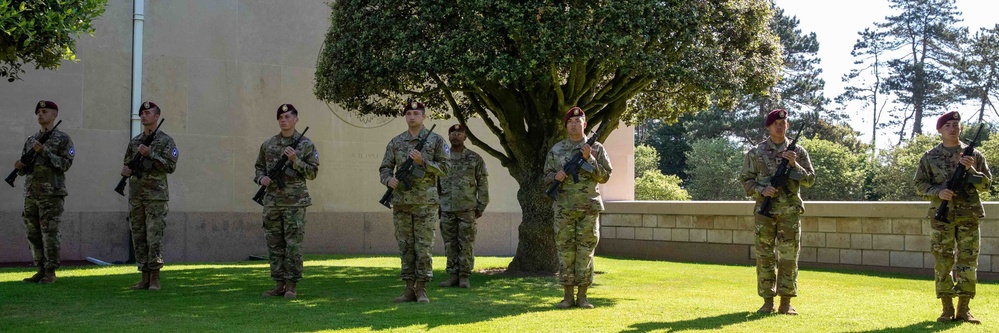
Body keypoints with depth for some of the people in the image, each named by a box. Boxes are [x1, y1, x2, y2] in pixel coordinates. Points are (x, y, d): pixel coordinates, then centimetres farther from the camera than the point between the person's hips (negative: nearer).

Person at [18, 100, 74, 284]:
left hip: (52, 195, -6)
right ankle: (41, 271, 12)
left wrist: (44, 151, -19)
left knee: (50, 234, -7)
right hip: (31, 195, 6)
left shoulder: (63, 139, 0)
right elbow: (24, 170, 17)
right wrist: (19, 166, -6)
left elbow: (65, 164, -11)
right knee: (33, 234, 6)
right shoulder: (31, 140, 17)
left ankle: (50, 273, -2)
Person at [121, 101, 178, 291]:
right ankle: (145, 278, 10)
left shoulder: (166, 141, -1)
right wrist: (125, 171, -3)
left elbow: (171, 166, -10)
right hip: (136, 195, 6)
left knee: (154, 238, -8)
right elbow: (127, 165, 20)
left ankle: (155, 279, -3)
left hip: (156, 196, -5)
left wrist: (150, 154, -18)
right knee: (139, 238, 5)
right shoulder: (134, 142, 15)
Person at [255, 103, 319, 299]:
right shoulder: (268, 145, 11)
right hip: (272, 201, 4)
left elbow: (312, 173, -2)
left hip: (295, 202, -4)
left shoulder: (305, 145, 0)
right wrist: (261, 178, -4)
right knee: (274, 245, 6)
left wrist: (295, 160, -16)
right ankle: (279, 284, 13)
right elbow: (259, 167, 18)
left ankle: (292, 286, 1)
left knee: (293, 245, -4)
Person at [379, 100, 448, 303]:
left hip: (425, 203, -3)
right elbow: (385, 168, 9)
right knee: (405, 247, 5)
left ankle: (422, 290, 4)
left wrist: (422, 161, -16)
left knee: (423, 247, -3)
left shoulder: (435, 140, 2)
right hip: (401, 202, 3)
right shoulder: (396, 142, 10)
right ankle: (409, 289, 11)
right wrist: (389, 180, -13)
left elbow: (444, 169, -3)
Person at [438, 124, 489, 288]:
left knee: (466, 243, -1)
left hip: (467, 208, -2)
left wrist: (481, 206, -2)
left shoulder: (475, 159, 2)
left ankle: (464, 276, 5)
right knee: (450, 244, 6)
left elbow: (483, 183, 3)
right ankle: (453, 275, 12)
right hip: (447, 209, 2)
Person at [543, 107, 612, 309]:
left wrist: (589, 159, -12)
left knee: (586, 252, 0)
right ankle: (567, 295, 8)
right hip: (564, 208, 1)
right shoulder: (556, 150, 9)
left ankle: (582, 296, 6)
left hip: (589, 208, -1)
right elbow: (546, 177, 12)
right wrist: (555, 176, -10)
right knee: (565, 251, 1)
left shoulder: (596, 148, 5)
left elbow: (604, 177, 0)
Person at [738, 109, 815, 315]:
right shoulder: (756, 153, 6)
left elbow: (810, 180, 4)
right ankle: (767, 302, 9)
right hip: (765, 211, 0)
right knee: (764, 257, 2)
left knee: (789, 257, -1)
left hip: (790, 212, 0)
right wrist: (761, 190, -13)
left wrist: (794, 164, -12)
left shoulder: (798, 152, 7)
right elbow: (745, 180, 5)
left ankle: (786, 303, 4)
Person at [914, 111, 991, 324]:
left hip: (969, 216, 1)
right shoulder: (930, 157, 6)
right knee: (942, 263, -1)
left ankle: (963, 309, 7)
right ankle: (947, 310, 6)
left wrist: (971, 169, -11)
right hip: (941, 216, -1)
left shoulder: (974, 155, 8)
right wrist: (938, 192, -14)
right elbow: (919, 184, 4)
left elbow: (986, 184, 6)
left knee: (968, 262, 0)